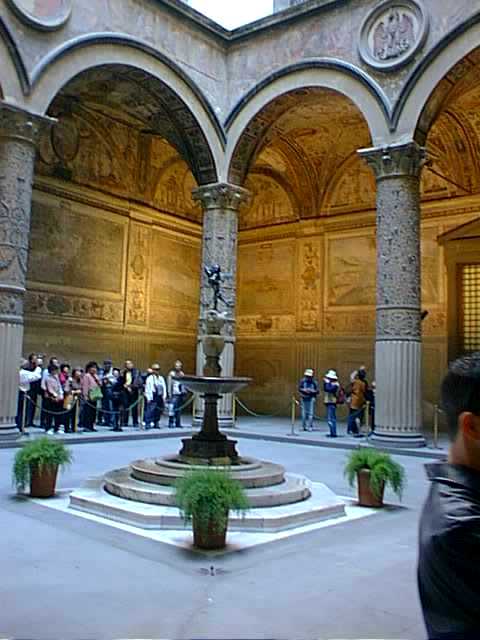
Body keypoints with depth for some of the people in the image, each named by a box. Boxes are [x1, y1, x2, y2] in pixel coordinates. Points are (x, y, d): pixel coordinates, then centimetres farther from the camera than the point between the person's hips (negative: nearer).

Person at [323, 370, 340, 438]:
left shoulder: (335, 384, -14)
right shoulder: (331, 384, 16)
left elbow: (328, 389, -28)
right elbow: (325, 389, 16)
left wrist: (327, 382, -18)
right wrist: (325, 382, 8)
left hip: (331, 403, -11)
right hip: (329, 403, 11)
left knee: (330, 419, -13)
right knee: (331, 418, 14)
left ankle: (333, 433, -14)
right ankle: (332, 433, 20)